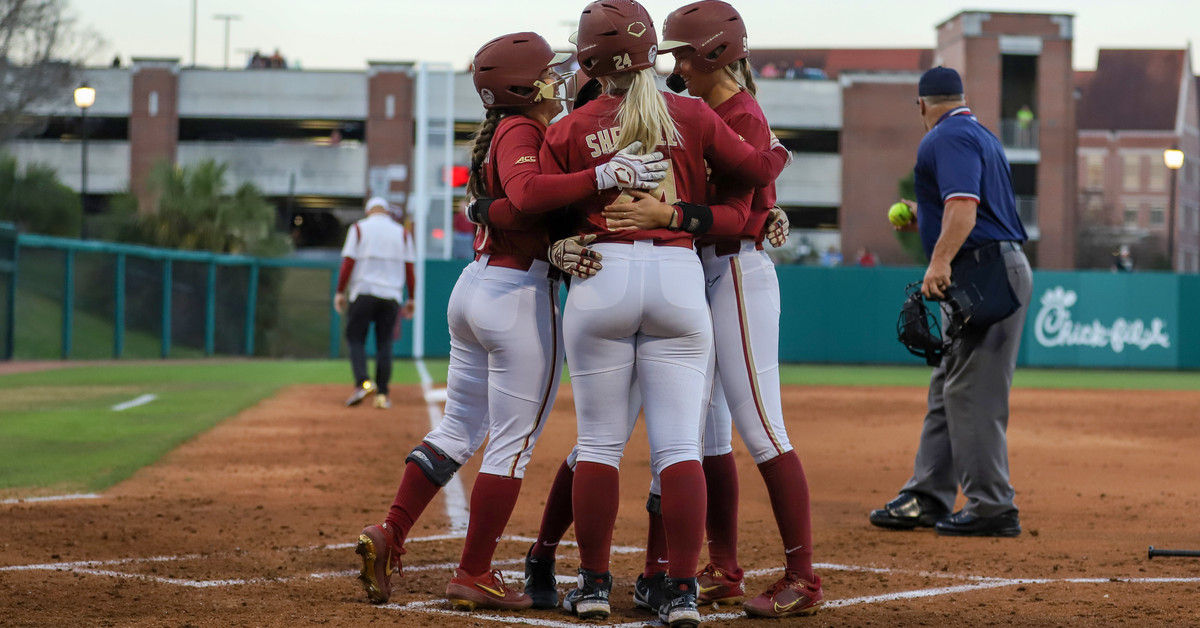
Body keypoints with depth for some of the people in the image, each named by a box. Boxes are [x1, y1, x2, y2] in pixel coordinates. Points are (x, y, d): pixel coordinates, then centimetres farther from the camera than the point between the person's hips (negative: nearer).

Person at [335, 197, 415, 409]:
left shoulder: (359, 228, 3)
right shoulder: (401, 232, 10)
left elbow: (348, 262, -4)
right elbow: (409, 268, 7)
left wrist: (340, 292, -1)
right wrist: (411, 299, 12)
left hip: (363, 293, -2)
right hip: (391, 295, 2)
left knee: (355, 338, 2)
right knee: (384, 344, 6)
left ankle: (362, 382, -20)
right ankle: (382, 394, 2)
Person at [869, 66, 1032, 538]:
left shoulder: (948, 137, -8)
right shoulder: (981, 136, 23)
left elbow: (964, 204, -23)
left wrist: (940, 260, -32)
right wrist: (924, 223, 39)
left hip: (984, 272, -11)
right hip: (997, 270, 11)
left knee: (973, 392, -10)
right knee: (948, 388, 14)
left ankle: (992, 509, -10)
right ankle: (927, 498, 17)